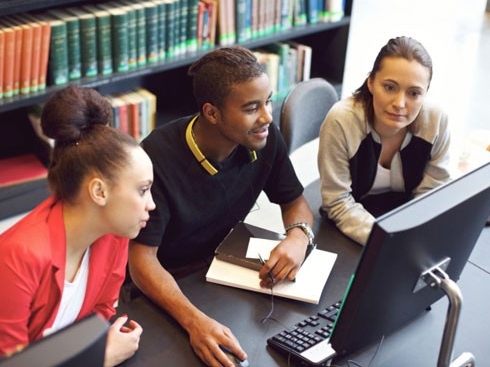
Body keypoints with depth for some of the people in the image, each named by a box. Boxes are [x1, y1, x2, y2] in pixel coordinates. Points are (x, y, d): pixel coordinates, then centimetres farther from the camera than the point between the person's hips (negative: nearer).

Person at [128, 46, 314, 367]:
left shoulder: (265, 138, -12)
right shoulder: (158, 158, -27)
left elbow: (295, 202, 4)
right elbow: (142, 258, -26)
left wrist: (298, 235, -21)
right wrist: (195, 320, -43)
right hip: (166, 286, -5)